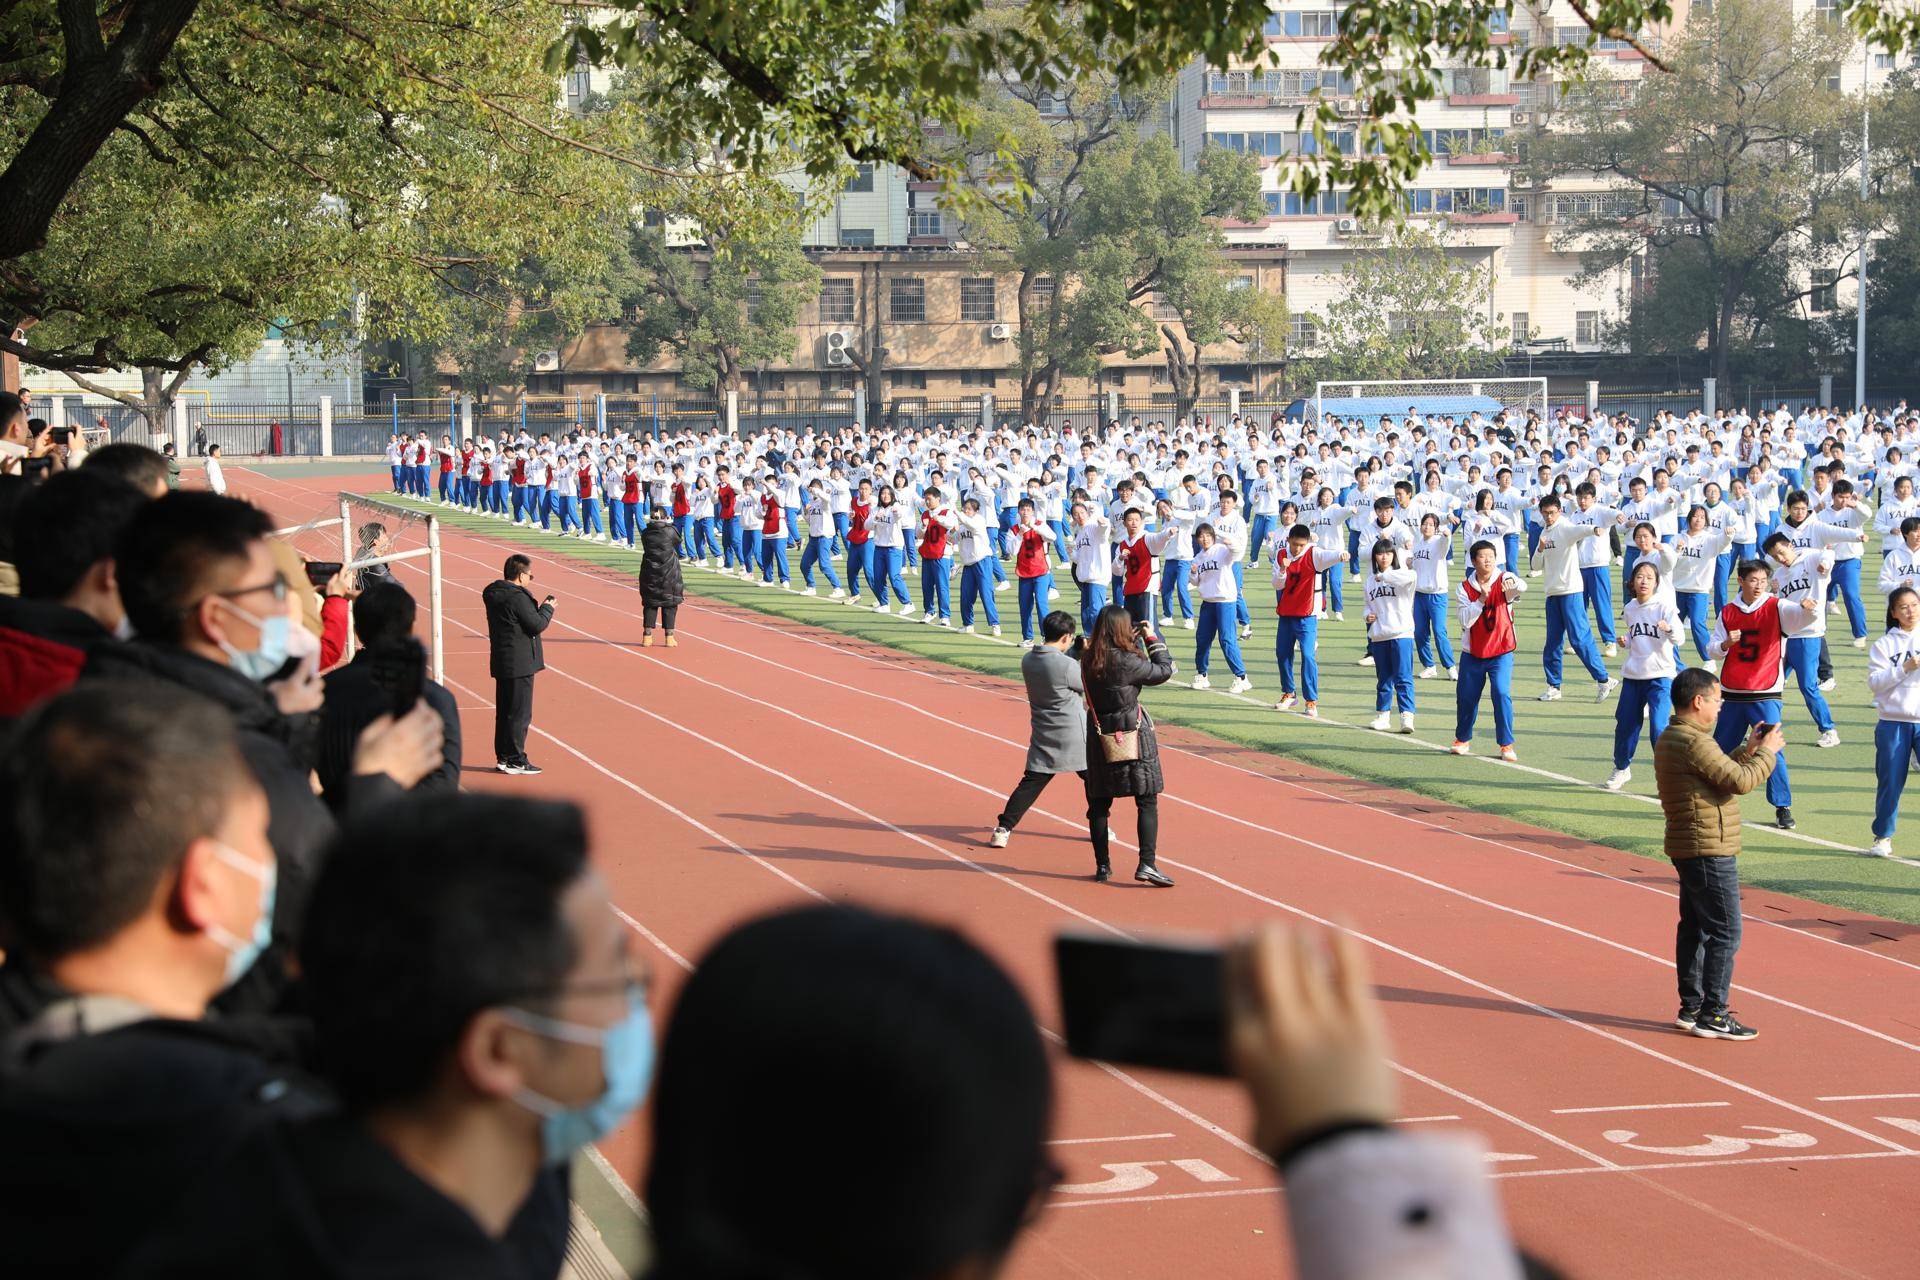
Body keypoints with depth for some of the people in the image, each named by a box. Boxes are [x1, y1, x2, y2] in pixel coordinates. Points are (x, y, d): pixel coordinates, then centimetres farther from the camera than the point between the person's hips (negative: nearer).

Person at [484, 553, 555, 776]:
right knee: (519, 714, -2)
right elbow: (537, 625, -18)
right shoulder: (518, 597, -20)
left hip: (501, 663, 9)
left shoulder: (494, 594, 9)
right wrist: (547, 608, -3)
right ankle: (515, 760, 1)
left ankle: (502, 757, 21)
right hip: (520, 664, -9)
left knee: (504, 712, 15)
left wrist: (536, 607, 10)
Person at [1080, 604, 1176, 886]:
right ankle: (1146, 864, -9)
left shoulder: (1088, 659, -1)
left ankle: (1102, 865, 18)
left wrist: (1134, 641, 13)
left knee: (1099, 803, 12)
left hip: (1099, 738, 6)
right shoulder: (1126, 662, -18)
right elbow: (1164, 671, -6)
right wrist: (1152, 638, 5)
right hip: (1133, 735, -6)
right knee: (1147, 801, -1)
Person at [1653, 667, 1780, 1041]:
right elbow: (1741, 782, -21)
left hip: (1688, 850, 11)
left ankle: (1691, 1008, 21)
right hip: (1709, 852, -11)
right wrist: (1767, 751, -7)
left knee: (1695, 928, 15)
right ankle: (1713, 1016, -3)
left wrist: (1747, 750, 14)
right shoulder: (1694, 743, -21)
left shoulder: (1671, 738, 13)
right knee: (1725, 933, -6)